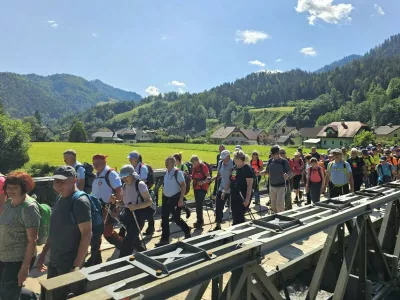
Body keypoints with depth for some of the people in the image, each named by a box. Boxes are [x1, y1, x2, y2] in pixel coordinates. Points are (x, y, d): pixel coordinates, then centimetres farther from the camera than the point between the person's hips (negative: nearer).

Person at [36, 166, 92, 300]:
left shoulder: (80, 201, -19)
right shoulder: (60, 199, 6)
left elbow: (87, 234, -22)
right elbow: (55, 230, 14)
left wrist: (76, 266, -23)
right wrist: (43, 254, 15)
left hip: (69, 263, -8)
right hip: (54, 260, 8)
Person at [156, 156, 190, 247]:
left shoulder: (178, 172, -15)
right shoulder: (166, 172, 6)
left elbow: (183, 186, -16)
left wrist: (181, 199, -20)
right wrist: (163, 196, 15)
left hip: (175, 199, -7)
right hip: (166, 198, 7)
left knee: (176, 218, 3)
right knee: (164, 219, 6)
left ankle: (187, 231, 31)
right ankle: (164, 239, 16)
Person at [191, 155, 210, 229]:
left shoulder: (203, 166, -13)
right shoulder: (194, 168, 8)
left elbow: (208, 178, -15)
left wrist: (203, 182, -32)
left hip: (202, 188, -8)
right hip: (196, 188, 8)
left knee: (199, 205, -12)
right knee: (198, 205, 13)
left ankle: (200, 222, -2)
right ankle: (200, 221, 26)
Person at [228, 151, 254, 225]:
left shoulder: (247, 169, -13)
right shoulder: (234, 168, 9)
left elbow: (250, 185, -18)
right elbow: (230, 181, 19)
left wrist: (247, 198, -24)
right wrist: (225, 191, 17)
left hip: (243, 197, -8)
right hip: (234, 196, 8)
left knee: (239, 217, -6)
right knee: (234, 216, 13)